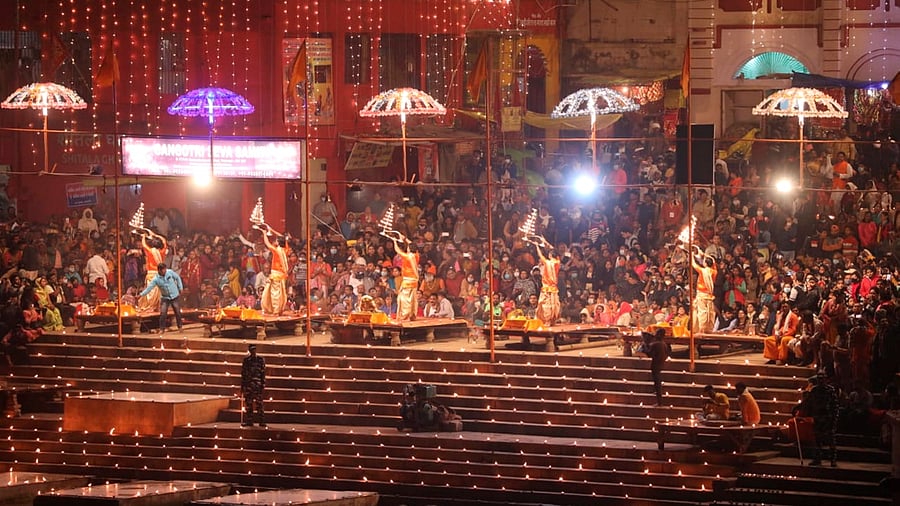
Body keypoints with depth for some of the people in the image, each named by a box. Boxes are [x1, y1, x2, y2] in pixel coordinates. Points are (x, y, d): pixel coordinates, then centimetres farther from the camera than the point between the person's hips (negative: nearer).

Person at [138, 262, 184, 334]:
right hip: (164, 298, -1)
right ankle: (162, 329, 2)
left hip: (174, 296, 1)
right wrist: (141, 295, -27)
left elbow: (177, 278, 4)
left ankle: (180, 327, 23)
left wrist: (180, 288, 4)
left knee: (177, 312, 5)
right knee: (163, 313, -9)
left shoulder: (170, 272, -12)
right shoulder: (156, 279, -16)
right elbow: (149, 287, -18)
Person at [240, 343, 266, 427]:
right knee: (248, 403, 4)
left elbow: (263, 373, 2)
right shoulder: (246, 360, 7)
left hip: (257, 384, -2)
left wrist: (263, 385, -3)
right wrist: (242, 386, 6)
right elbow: (243, 373, 10)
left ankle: (261, 421, -4)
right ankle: (248, 421, 10)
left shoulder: (260, 360, 3)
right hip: (247, 384, 2)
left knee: (259, 403, -5)